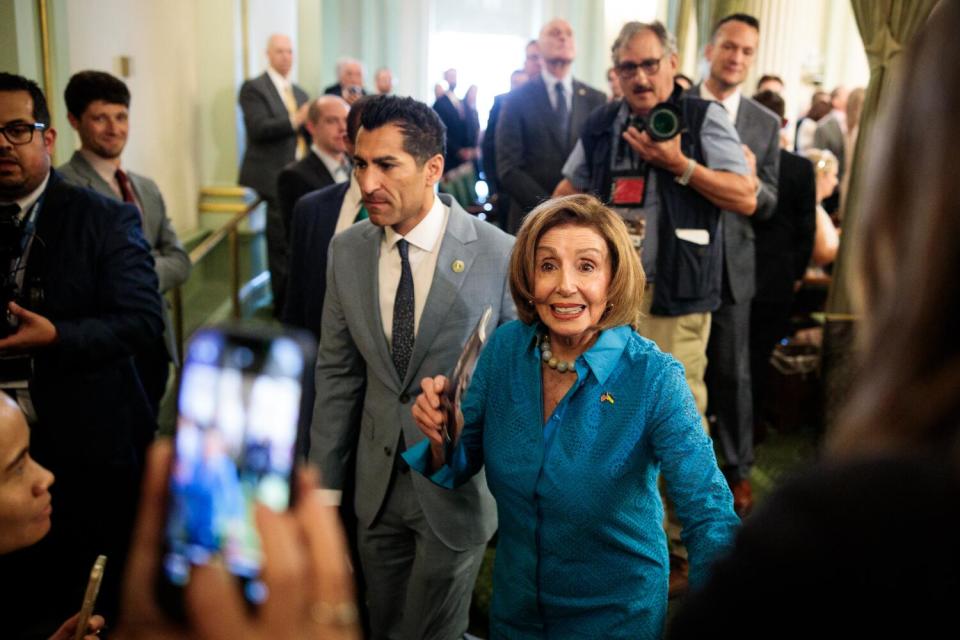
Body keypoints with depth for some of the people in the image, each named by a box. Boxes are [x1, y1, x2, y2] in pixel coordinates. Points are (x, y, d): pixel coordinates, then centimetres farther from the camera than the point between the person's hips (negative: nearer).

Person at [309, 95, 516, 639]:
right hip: (378, 484, 4)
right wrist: (326, 482, 5)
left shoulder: (499, 254, -15)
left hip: (460, 483, -4)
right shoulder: (347, 252, -2)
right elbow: (337, 374, 3)